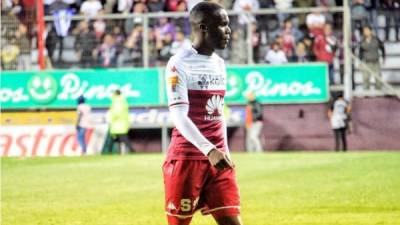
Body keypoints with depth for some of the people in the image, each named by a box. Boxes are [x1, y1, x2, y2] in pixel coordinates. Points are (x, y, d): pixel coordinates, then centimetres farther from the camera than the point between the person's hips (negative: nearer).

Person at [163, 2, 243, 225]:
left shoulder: (220, 64, 13)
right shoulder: (180, 64, -11)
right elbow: (179, 116, -19)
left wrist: (224, 151, 16)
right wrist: (209, 150, -29)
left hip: (218, 159, 7)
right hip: (187, 157, -7)